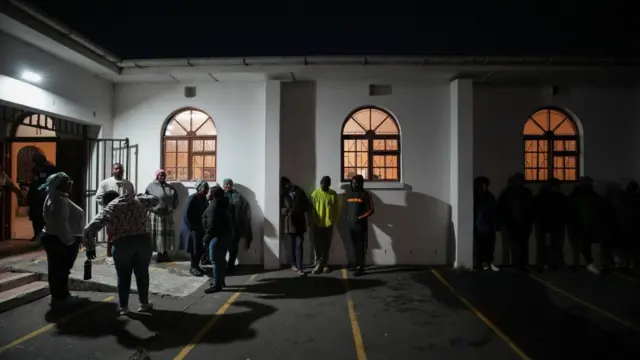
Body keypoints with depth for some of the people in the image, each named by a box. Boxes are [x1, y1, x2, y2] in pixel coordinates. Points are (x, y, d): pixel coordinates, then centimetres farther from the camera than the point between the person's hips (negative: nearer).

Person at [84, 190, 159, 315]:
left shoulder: (108, 209, 12)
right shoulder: (137, 200, 17)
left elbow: (89, 229, 4)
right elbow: (155, 200, 32)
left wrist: (90, 247, 15)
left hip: (122, 243, -2)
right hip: (144, 240, 2)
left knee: (123, 276, 18)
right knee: (142, 273, 19)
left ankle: (123, 306, 28)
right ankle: (144, 303, 30)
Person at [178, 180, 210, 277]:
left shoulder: (204, 199, 7)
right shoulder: (193, 198, -17)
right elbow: (186, 214, -18)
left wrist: (203, 226, 5)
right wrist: (192, 227, -14)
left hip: (200, 228, 7)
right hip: (192, 228, -7)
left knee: (200, 248, 9)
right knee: (195, 248, -2)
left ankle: (196, 266, 21)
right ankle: (193, 268, 10)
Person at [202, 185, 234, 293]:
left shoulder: (213, 206, -18)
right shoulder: (225, 205, 12)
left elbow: (211, 225, -24)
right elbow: (229, 220, 17)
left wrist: (206, 239, -21)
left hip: (218, 236, -10)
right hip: (227, 234, 10)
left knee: (215, 261, -4)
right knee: (221, 259, 18)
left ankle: (217, 285, -1)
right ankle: (221, 281, 27)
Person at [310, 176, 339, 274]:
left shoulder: (333, 194, -1)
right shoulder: (315, 193, -2)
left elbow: (337, 209, 4)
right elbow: (311, 208, 0)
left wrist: (333, 221, -3)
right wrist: (313, 221, -5)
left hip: (329, 224, 0)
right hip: (317, 224, 0)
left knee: (327, 246, 8)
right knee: (318, 246, 4)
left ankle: (325, 264, 19)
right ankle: (318, 264, 12)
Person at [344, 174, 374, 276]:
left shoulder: (366, 194, -4)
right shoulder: (349, 193, 13)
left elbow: (371, 210, -6)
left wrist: (360, 217, -14)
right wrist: (346, 216, 6)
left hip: (361, 225, -5)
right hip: (351, 224, 6)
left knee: (361, 246, -5)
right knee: (355, 245, 12)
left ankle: (361, 268, -3)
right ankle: (357, 264, 23)